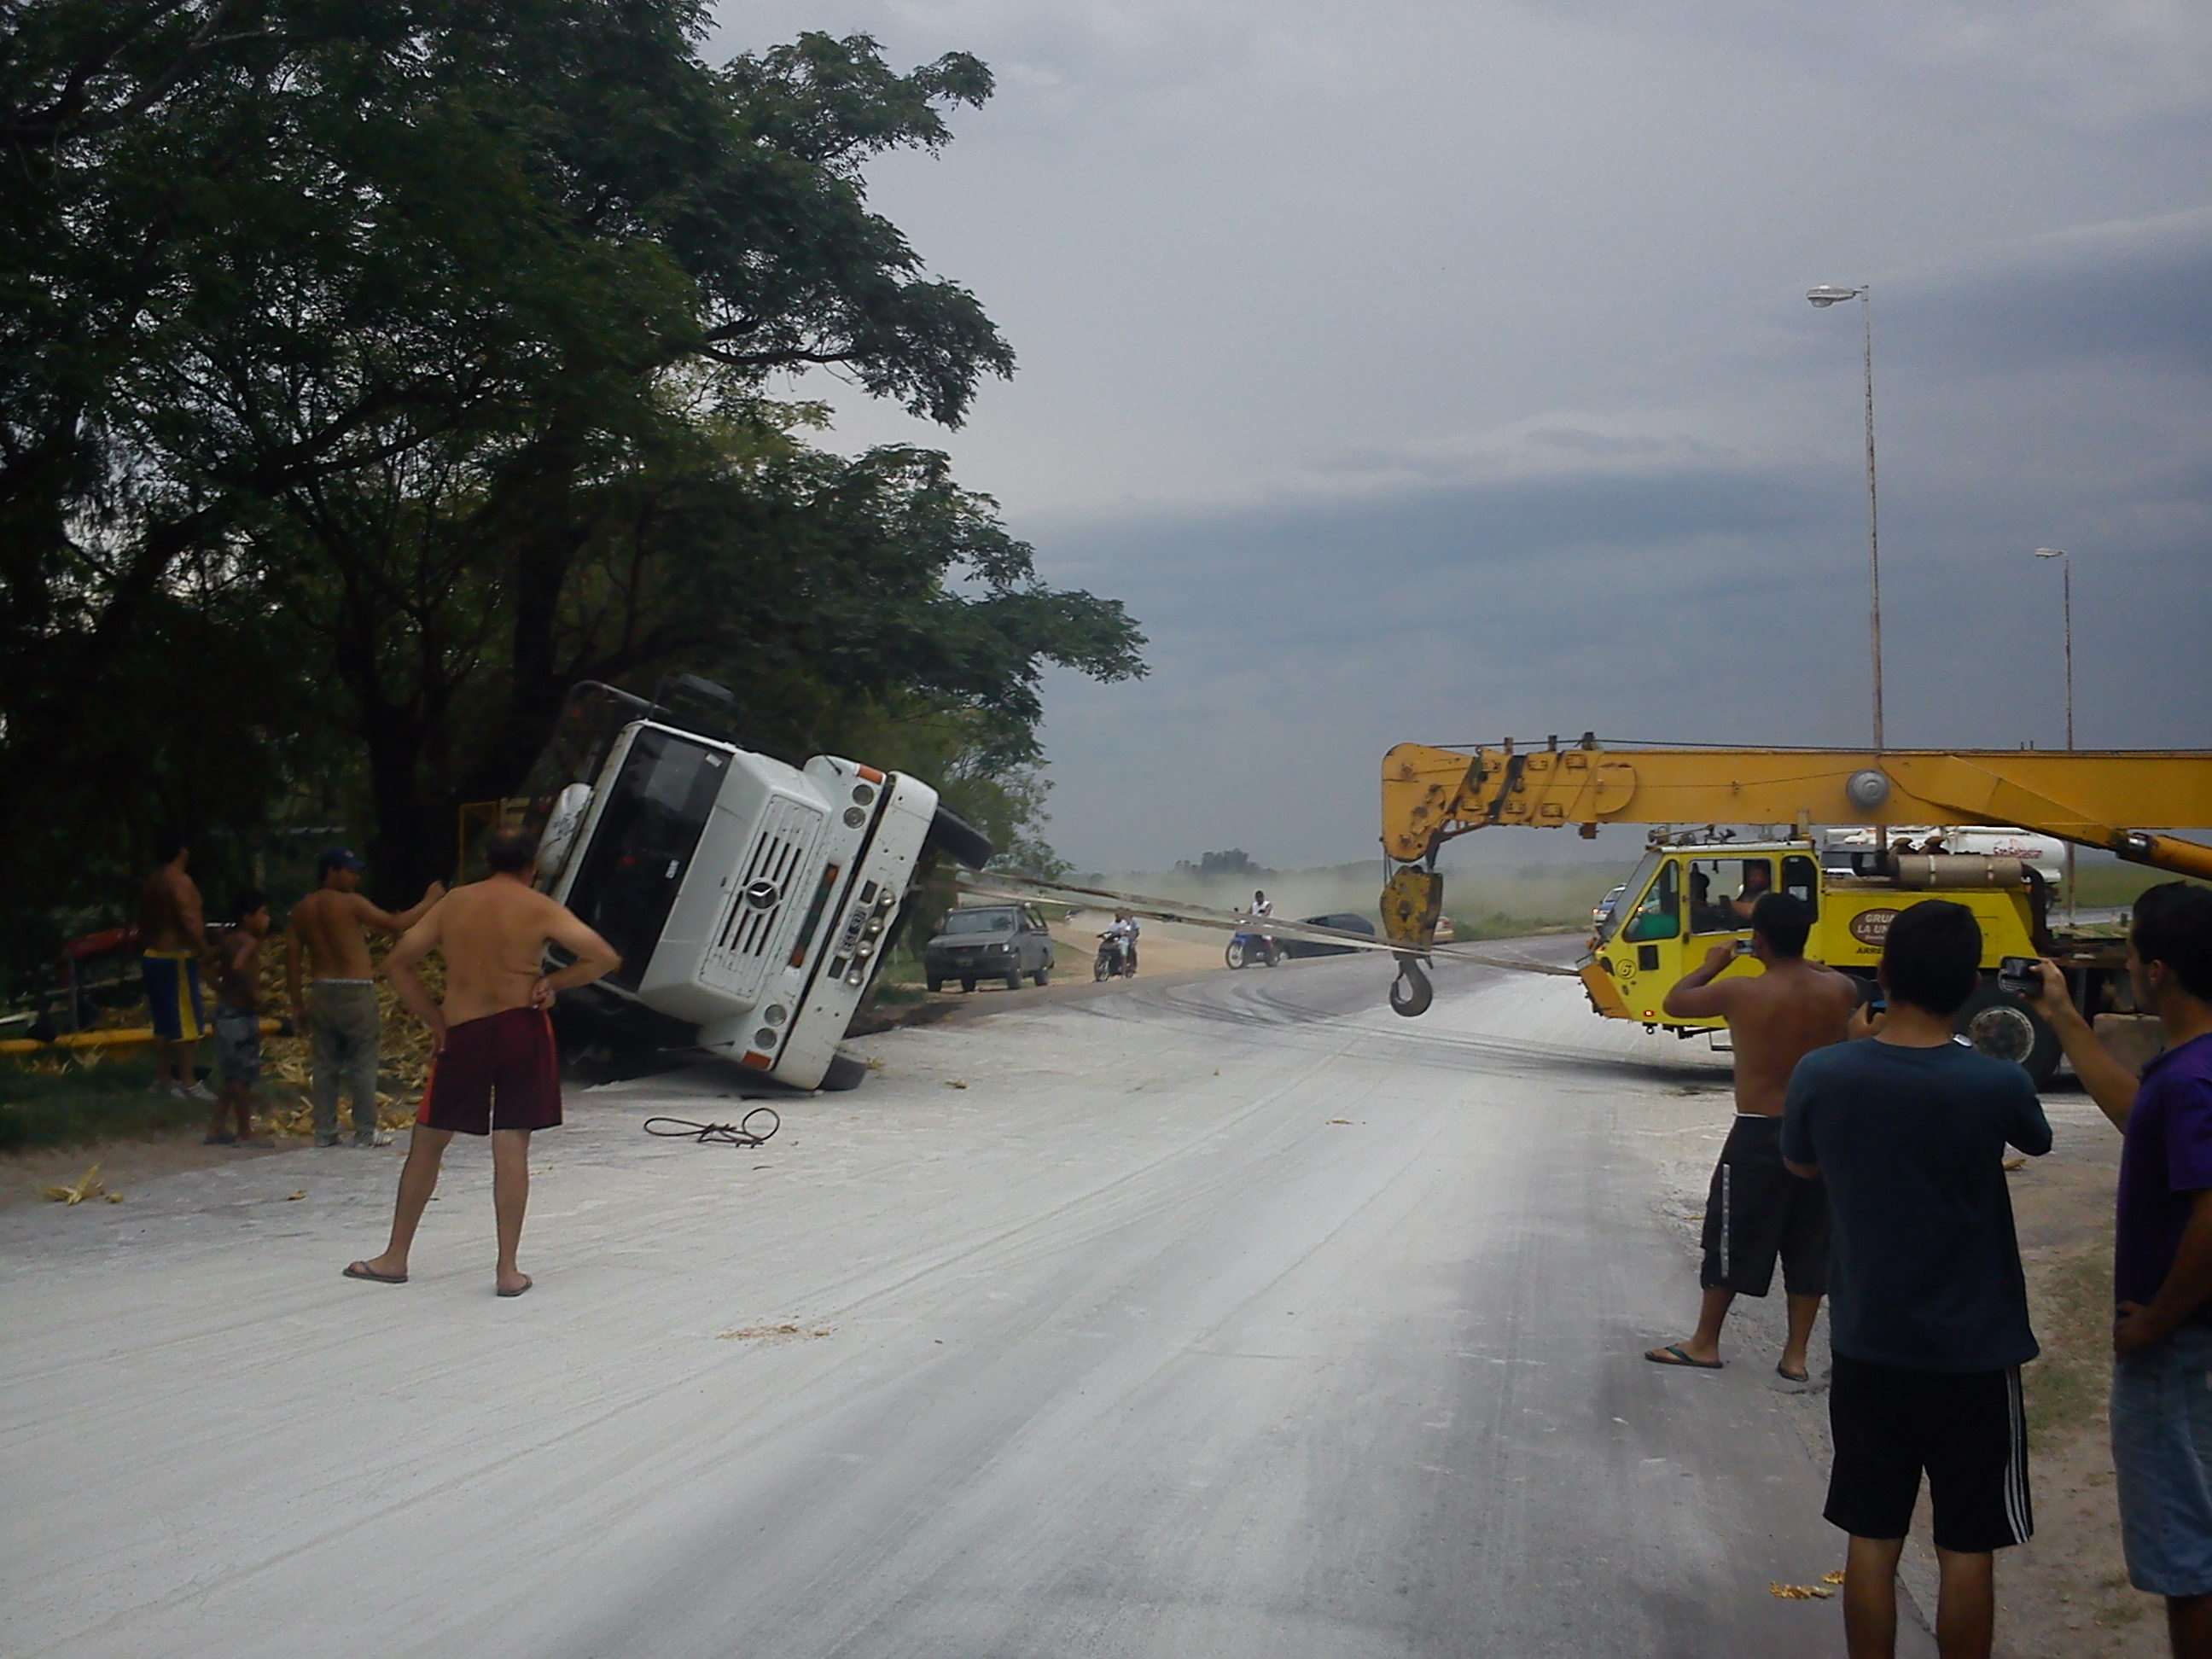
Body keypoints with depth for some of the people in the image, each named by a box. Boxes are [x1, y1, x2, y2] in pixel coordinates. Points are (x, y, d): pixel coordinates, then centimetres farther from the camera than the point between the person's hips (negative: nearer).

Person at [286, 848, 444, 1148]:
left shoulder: (301, 910, 7)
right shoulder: (350, 903, -10)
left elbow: (292, 958, 7)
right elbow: (397, 924, -10)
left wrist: (297, 1003, 12)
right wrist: (429, 901, 2)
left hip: (321, 992, 6)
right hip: (355, 993, -6)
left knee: (324, 1064, 10)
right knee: (362, 1064, 2)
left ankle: (324, 1131, 12)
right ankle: (365, 1131, 3)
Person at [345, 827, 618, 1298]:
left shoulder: (452, 904, 6)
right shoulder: (541, 910, -2)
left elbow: (396, 964, 8)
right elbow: (605, 958, -8)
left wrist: (435, 1021, 8)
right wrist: (554, 982, 3)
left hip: (463, 1035, 2)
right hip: (523, 1030, -1)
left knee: (426, 1144, 13)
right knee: (511, 1149, 0)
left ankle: (395, 1258, 21)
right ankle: (509, 1270, 1)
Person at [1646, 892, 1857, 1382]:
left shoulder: (1741, 993, -16)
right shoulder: (1837, 991, -4)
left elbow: (1675, 1002, -1)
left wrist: (1711, 965, 13)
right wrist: (1805, 963, 26)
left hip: (1759, 1135, -4)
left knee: (1731, 1237, 9)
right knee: (1809, 1245, 13)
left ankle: (1705, 1343, 20)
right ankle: (1796, 1354, 17)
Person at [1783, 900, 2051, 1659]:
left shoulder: (1821, 1075, -12)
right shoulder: (1998, 1085, -18)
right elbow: (2038, 1142, 7)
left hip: (1868, 1347, 2)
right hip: (1974, 1354, -2)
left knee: (1872, 1539, 13)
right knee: (1967, 1549, 10)